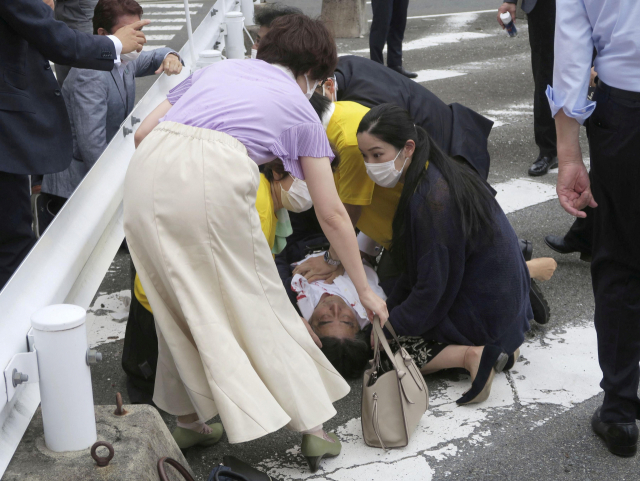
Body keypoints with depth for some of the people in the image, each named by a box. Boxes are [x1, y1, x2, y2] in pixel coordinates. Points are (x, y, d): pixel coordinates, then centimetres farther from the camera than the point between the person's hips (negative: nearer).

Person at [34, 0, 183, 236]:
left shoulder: (123, 60, 6)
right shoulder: (91, 76, -22)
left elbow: (150, 59, 27)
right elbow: (91, 143, -27)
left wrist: (169, 56, 2)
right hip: (76, 179, -9)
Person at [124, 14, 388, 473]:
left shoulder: (216, 69, 32)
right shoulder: (300, 108, 22)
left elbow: (143, 132, 23)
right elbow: (332, 214, 22)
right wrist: (365, 289, 30)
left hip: (148, 172, 4)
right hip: (216, 177, -4)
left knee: (179, 303, 19)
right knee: (259, 305, 11)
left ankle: (188, 420, 30)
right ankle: (313, 426, 19)